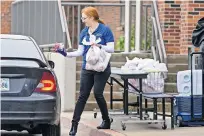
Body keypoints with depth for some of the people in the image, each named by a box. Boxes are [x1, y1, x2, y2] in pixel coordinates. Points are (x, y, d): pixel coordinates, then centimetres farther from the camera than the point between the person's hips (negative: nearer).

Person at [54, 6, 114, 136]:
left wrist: (99, 46, -25)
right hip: (87, 68, 5)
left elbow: (111, 48, -10)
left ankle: (106, 120, 10)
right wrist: (66, 54, 0)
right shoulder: (84, 32, 11)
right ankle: (74, 124, -4)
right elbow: (80, 52, 11)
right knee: (83, 96, 0)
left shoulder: (105, 30, -6)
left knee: (98, 93, -10)